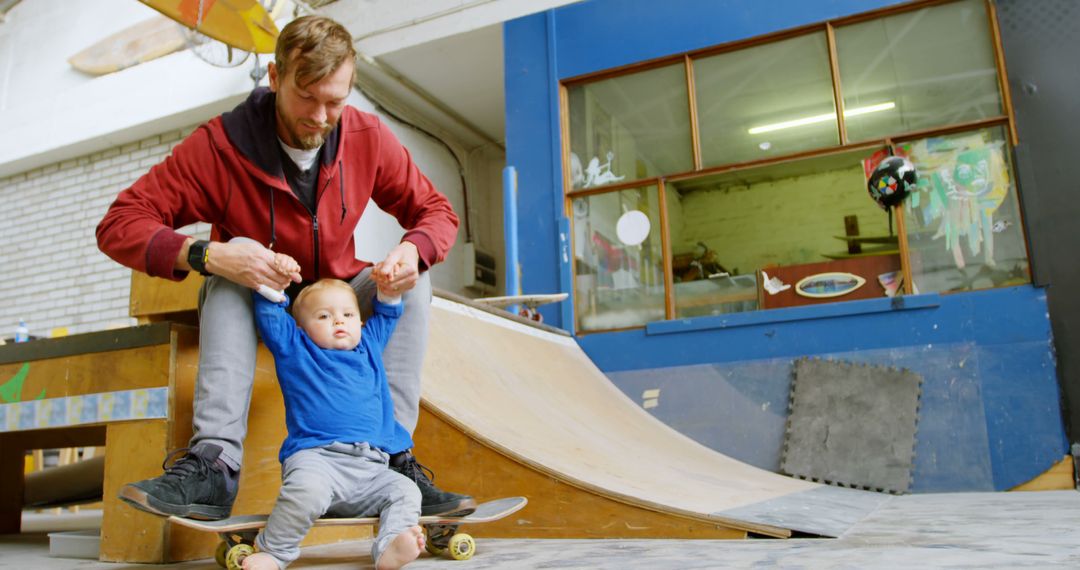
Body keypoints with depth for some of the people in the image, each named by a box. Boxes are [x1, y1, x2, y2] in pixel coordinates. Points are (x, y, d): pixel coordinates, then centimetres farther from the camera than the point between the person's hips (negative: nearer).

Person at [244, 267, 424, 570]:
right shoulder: (295, 349, 17)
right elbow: (270, 317, 12)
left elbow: (386, 315, 39)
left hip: (370, 467, 5)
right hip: (315, 456, -5)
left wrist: (388, 291, 23)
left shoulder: (369, 347, 28)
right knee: (308, 489, -34)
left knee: (405, 491, -15)